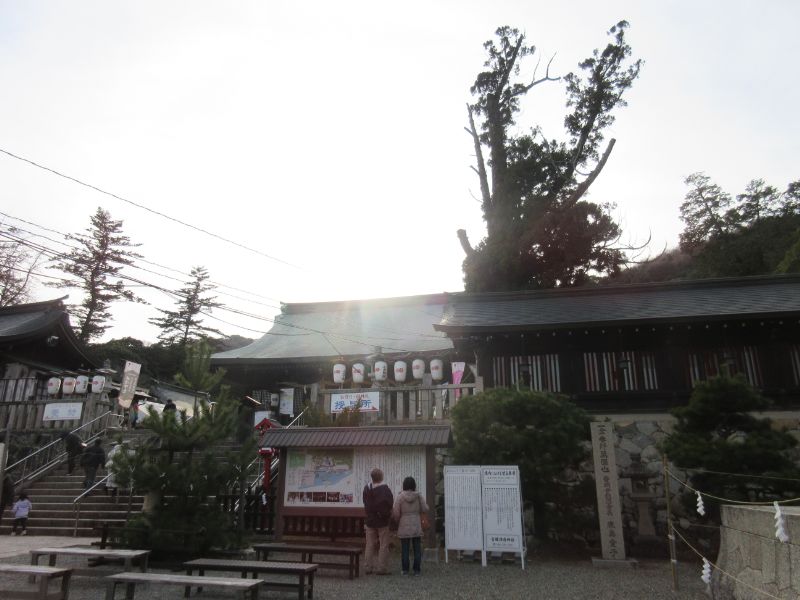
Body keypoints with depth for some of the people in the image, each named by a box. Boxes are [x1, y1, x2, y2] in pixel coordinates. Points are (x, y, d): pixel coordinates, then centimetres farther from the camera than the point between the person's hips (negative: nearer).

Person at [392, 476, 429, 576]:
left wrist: (397, 521, 12)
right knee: (417, 548, 8)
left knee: (404, 549, 6)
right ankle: (417, 570, 10)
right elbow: (425, 509, -4)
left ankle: (405, 570, 9)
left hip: (404, 527, -1)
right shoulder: (418, 495, -5)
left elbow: (396, 513, -8)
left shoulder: (400, 496, -8)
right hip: (416, 526, 1)